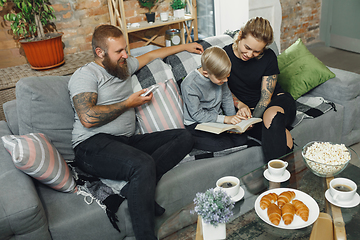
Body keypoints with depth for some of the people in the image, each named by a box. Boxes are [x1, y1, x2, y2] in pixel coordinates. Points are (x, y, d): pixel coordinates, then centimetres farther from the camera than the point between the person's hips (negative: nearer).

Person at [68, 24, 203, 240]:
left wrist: (185, 46, 39)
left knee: (184, 137, -8)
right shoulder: (85, 75, -2)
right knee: (143, 164, -37)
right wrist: (128, 103, -7)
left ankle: (136, 189, -24)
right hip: (94, 145, -8)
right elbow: (88, 118, -17)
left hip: (128, 140, 8)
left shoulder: (124, 65, 21)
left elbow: (151, 55, 37)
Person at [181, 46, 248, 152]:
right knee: (219, 144, -28)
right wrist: (224, 119, -25)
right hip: (196, 125, -6)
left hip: (217, 119, 6)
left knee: (242, 139, -13)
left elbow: (226, 97, 11)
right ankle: (191, 141, -6)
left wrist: (233, 118, 1)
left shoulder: (219, 75, -4)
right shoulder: (189, 85, -24)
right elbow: (197, 114, -20)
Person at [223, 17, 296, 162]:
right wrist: (240, 105, -17)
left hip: (277, 100, 0)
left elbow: (266, 97, -11)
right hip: (247, 109, 0)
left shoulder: (268, 57, -13)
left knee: (271, 116, -38)